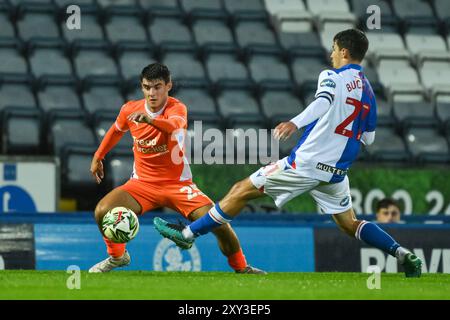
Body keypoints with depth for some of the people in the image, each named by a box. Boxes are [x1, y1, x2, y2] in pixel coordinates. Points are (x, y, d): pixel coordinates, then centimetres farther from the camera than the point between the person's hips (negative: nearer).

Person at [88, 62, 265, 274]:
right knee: (102, 211, -22)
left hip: (178, 183, -2)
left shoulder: (177, 108, -17)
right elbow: (116, 130, 19)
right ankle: (117, 257, 7)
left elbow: (174, 126, -43)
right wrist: (98, 157, 24)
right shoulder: (130, 110, -5)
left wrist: (150, 120, -62)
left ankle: (241, 268, 10)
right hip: (142, 183, 2)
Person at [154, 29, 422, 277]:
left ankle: (188, 233, 6)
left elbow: (324, 101, -29)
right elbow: (368, 138, 21)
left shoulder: (333, 76, -6)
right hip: (337, 172, 6)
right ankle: (402, 253, 1)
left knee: (242, 191, 3)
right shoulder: (369, 91, 14)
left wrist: (295, 123, -45)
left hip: (306, 162, -6)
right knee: (349, 224, 19)